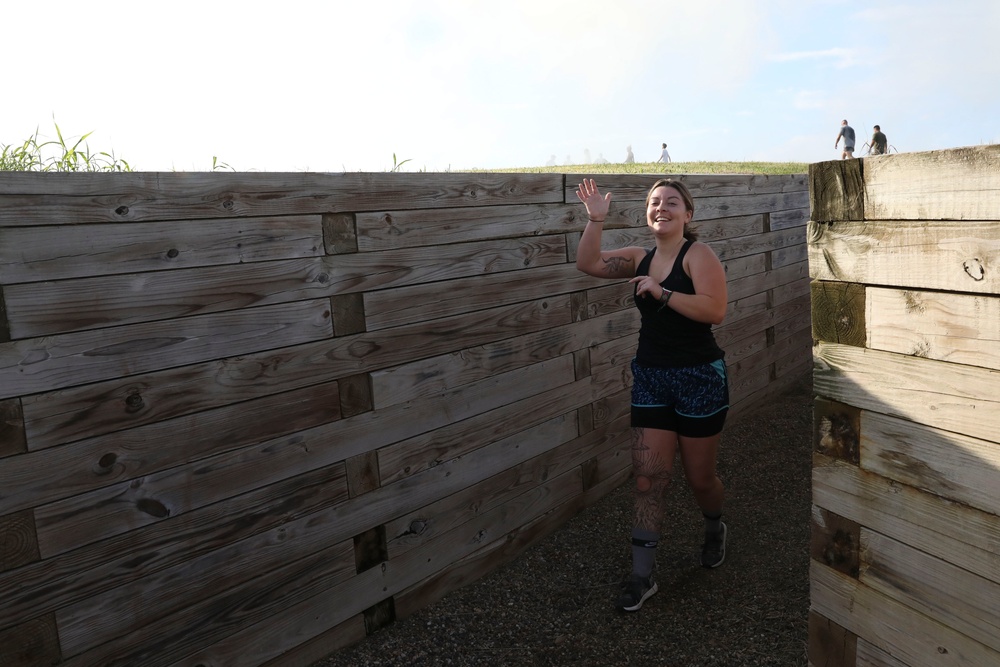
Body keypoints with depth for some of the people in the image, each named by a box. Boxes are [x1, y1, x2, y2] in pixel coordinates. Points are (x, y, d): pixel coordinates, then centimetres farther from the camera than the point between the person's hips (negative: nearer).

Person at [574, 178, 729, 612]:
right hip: (650, 379, 4)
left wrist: (661, 293, -25)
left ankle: (714, 530, 46)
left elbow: (714, 310, -23)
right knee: (648, 479, 2)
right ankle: (641, 576, 12)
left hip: (699, 379, -4)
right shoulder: (641, 259, 7)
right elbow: (588, 263, 1)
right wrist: (595, 219, -9)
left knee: (700, 478, 12)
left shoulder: (698, 254, -10)